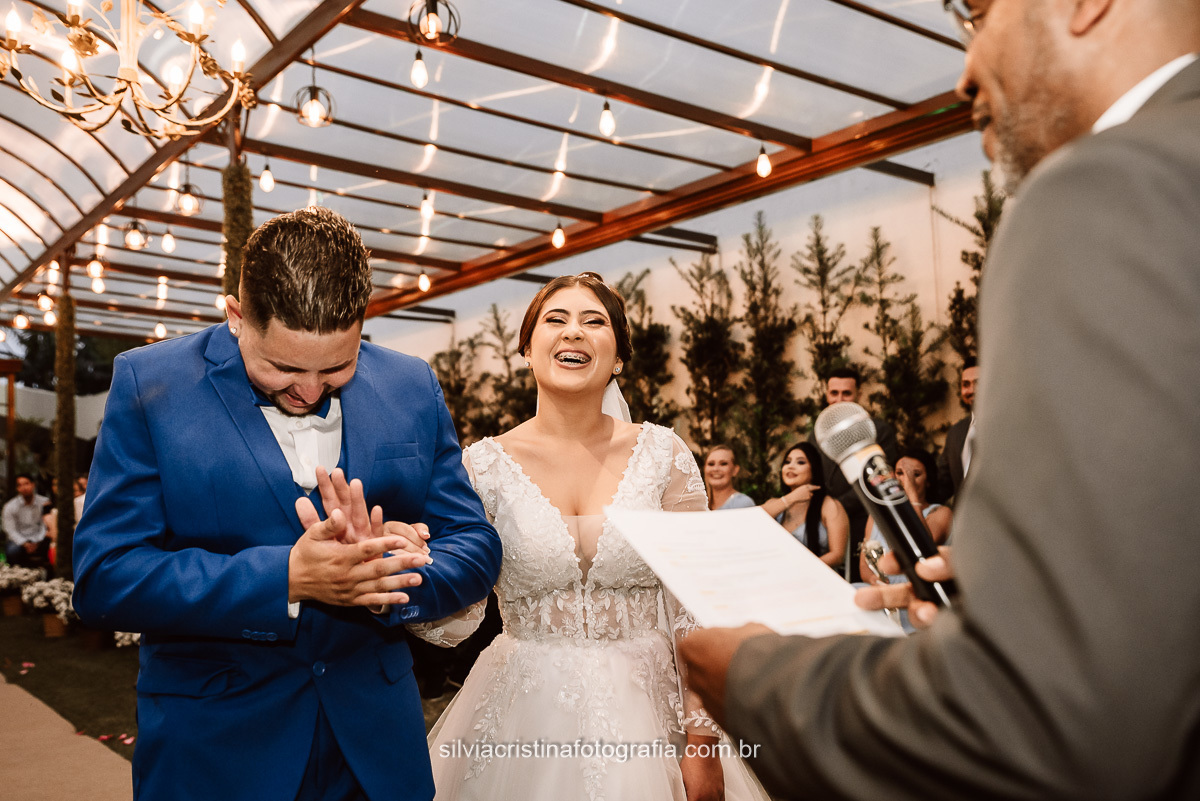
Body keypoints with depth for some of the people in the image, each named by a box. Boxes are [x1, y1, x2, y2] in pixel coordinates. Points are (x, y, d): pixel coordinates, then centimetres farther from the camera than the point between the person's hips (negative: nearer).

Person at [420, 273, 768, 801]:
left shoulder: (664, 454, -4)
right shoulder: (485, 465, -4)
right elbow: (454, 622, -9)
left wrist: (702, 742, -5)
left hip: (646, 706, 0)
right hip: (525, 716, 0)